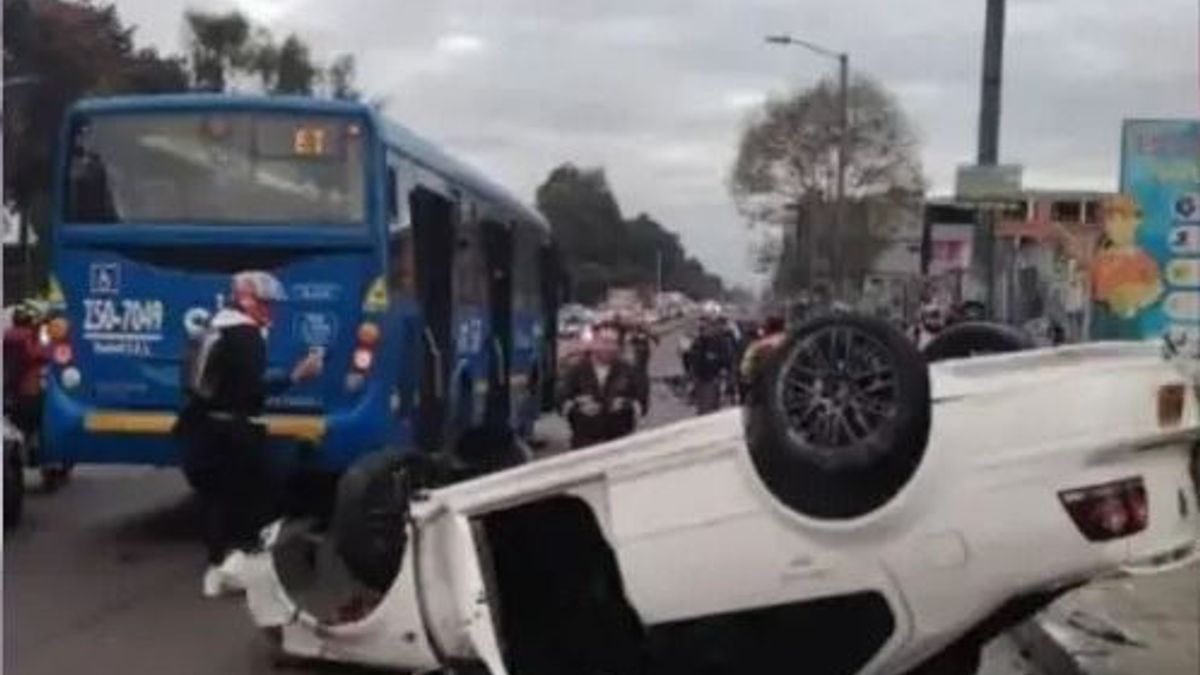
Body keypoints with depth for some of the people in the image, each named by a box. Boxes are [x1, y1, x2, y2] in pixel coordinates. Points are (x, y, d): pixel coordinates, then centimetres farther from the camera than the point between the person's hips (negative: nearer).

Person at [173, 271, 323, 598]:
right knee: (259, 495, 4)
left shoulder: (216, 328, 16)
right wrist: (296, 377, -22)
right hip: (230, 432, -9)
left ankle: (218, 566, 17)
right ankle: (240, 554, -7)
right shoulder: (247, 335, -14)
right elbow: (252, 390, -22)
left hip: (202, 429, 9)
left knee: (216, 497, 15)